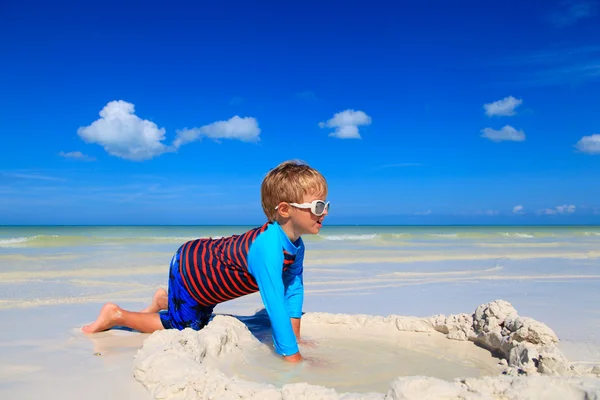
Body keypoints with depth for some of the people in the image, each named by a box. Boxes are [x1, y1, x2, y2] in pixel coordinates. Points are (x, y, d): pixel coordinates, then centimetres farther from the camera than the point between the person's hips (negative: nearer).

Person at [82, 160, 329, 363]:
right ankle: (116, 315, 19)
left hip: (203, 263, 9)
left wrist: (296, 337, -7)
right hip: (187, 269, -9)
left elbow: (293, 288, -7)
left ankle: (165, 300, 46)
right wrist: (293, 357, -38)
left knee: (201, 321, 26)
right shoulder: (267, 248, -42)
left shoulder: (296, 245, -14)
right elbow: (275, 304, -43)